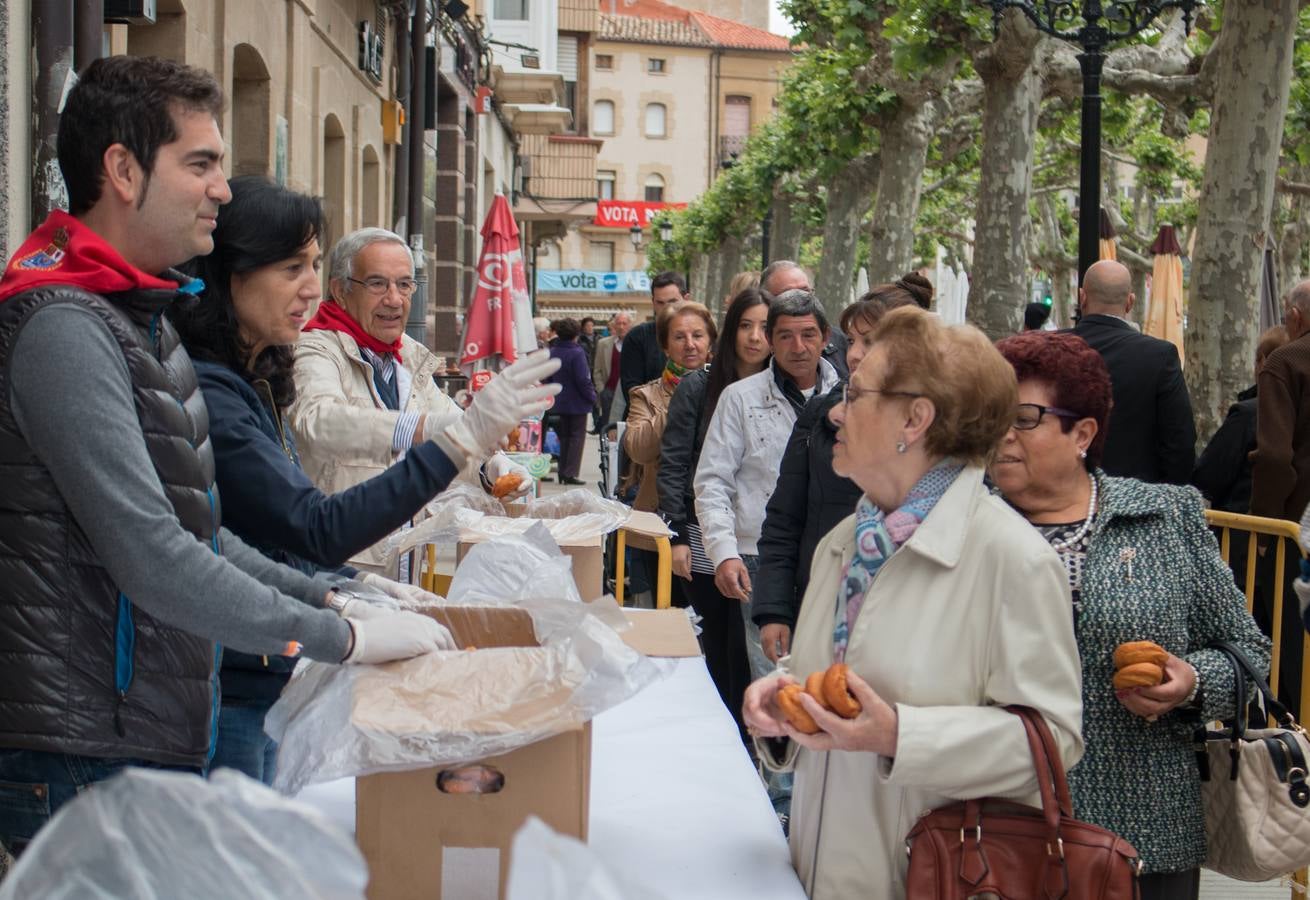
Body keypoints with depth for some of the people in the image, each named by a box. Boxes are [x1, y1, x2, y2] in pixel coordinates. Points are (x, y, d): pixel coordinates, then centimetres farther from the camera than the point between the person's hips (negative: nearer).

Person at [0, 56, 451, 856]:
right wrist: (341, 638, -17)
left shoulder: (140, 316, 14)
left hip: (163, 740, 9)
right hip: (89, 760, -9)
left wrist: (323, 594, 12)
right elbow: (153, 558, -23)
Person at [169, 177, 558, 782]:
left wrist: (358, 582, 5)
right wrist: (459, 443, -30)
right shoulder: (206, 394, -21)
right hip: (222, 697, -9)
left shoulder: (254, 384, 10)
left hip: (261, 681, 10)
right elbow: (316, 529, -27)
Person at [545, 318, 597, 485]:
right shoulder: (577, 353, -20)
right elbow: (583, 380, -20)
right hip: (577, 403, -7)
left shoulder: (552, 352, 1)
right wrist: (592, 397, -7)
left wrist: (555, 394, 16)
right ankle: (570, 473, -1)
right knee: (577, 436, 3)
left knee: (564, 436, 17)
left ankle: (563, 472, 19)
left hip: (560, 402, 7)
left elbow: (548, 377, 8)